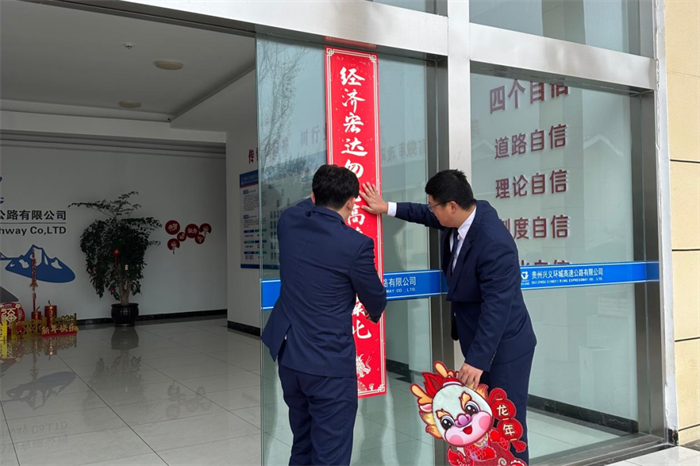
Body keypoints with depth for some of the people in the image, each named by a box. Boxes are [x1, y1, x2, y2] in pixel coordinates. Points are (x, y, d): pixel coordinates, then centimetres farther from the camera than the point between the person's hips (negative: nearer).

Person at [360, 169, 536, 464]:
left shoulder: (494, 243, -31)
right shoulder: (460, 216, -3)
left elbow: (497, 306, -31)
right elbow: (428, 217, 20)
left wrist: (478, 359, -31)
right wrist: (388, 208, 23)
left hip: (503, 347, -9)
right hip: (478, 340, 9)